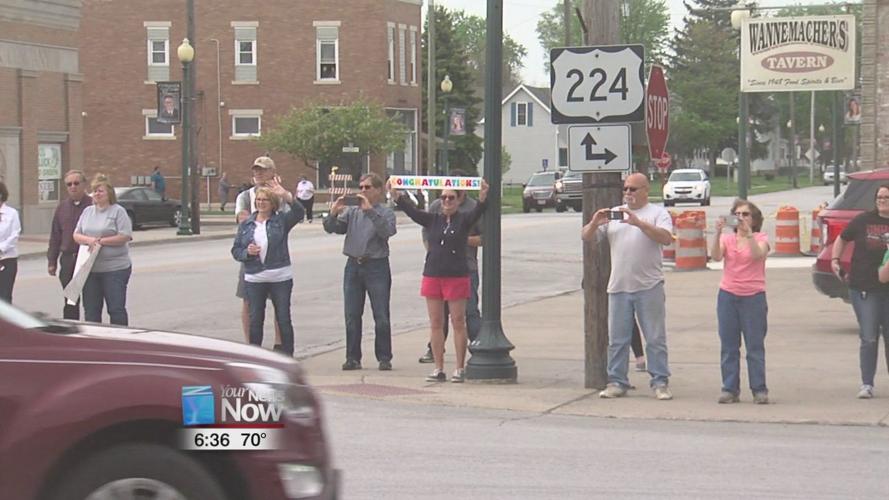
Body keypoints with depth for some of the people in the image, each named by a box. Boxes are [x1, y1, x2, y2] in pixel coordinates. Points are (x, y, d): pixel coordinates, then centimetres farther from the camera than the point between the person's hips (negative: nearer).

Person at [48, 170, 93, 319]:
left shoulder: (93, 205, -4)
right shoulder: (62, 207, 12)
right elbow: (55, 236, 14)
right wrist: (52, 261, 10)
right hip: (68, 259, 5)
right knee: (70, 303, 9)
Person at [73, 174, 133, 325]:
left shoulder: (118, 211, -3)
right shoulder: (87, 211, 14)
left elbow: (125, 237, -12)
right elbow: (76, 235, 13)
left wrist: (101, 241, -13)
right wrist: (88, 240, -9)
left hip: (114, 269, -6)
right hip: (90, 268, 6)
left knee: (116, 309, -5)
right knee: (91, 311, 9)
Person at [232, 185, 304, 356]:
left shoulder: (281, 220, 1)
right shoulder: (246, 224, 9)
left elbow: (299, 213, -18)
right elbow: (235, 250, 9)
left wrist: (286, 195, -32)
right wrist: (247, 252, -13)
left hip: (280, 278, -2)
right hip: (254, 279, 2)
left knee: (283, 319, 2)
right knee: (255, 320, 6)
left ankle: (287, 356, 9)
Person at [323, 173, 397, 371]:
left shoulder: (385, 212, 1)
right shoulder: (352, 212, 12)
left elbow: (387, 231, -19)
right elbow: (331, 228, 5)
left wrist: (370, 211, -24)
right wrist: (333, 213, -15)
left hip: (376, 266, -4)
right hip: (353, 266, 4)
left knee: (381, 316, -1)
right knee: (352, 315, 5)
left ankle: (384, 358, 6)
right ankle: (352, 357, 11)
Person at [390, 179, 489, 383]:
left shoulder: (464, 220, 2)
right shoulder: (433, 220, 11)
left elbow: (478, 212, -16)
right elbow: (411, 210, 3)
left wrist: (483, 197, -35)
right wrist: (396, 195, -10)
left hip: (457, 276, -3)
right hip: (432, 276, 4)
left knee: (458, 323, -1)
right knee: (435, 324, 5)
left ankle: (459, 369, 4)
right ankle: (438, 369, 10)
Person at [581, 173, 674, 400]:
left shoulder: (658, 213, 4)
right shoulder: (613, 214, 15)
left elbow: (665, 237, -15)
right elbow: (586, 237, 12)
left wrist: (638, 222, -22)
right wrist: (594, 223, -9)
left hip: (649, 287, -4)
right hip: (618, 287, 4)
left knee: (656, 338, -1)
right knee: (617, 339, 6)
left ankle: (660, 383, 4)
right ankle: (617, 383, 12)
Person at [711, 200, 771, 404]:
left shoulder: (760, 238, 2)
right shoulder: (727, 238, 9)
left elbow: (758, 254, -20)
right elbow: (716, 256, -11)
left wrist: (748, 233, -29)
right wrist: (718, 233, -23)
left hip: (753, 297, -3)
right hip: (728, 295, 3)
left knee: (755, 346, -2)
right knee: (728, 346, 3)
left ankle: (759, 390, 2)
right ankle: (730, 389, 8)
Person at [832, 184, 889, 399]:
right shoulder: (863, 220, 2)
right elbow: (842, 239, 16)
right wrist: (835, 259, 4)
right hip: (864, 288, 0)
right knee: (869, 339, -1)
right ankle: (867, 384, 5)